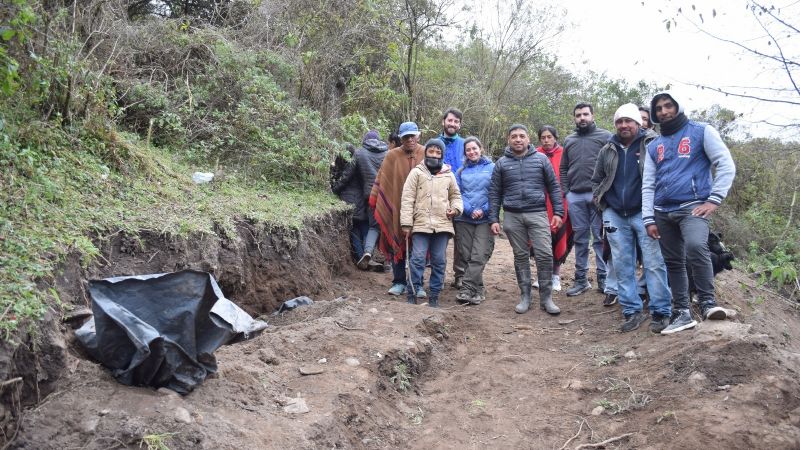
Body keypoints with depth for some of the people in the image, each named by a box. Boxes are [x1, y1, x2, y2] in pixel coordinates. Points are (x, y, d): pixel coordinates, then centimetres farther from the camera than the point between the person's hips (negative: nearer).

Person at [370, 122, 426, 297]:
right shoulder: (392, 156, 0)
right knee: (397, 245, 6)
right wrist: (374, 200, -2)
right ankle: (399, 282, 18)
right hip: (397, 209, 0)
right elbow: (381, 179, 1)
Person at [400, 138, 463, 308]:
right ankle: (412, 293, 5)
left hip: (443, 225, 3)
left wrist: (456, 208, 3)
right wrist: (406, 223, -7)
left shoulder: (449, 175, 13)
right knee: (417, 259, -7)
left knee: (439, 261, 5)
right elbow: (407, 199, 0)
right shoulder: (416, 172, 4)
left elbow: (455, 195, 26)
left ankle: (434, 295, 15)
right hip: (421, 224, -3)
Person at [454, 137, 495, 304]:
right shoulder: (461, 171, 12)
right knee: (467, 256, 3)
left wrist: (484, 210, -11)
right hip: (463, 219, 3)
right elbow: (457, 194, 5)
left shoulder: (492, 168, 4)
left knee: (479, 256, -13)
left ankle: (467, 289, -13)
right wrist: (470, 210, -10)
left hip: (485, 219, -3)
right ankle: (478, 289, 14)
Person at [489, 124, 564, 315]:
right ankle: (525, 296, 17)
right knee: (521, 257, 8)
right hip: (512, 217, 1)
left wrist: (558, 212, 0)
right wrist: (493, 219, 2)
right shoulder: (502, 163, 7)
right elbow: (494, 193, 8)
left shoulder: (541, 159, 6)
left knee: (545, 255, -7)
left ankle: (546, 297, 5)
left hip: (538, 214, -1)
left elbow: (553, 187, 7)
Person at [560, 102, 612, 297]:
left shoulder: (605, 136, 3)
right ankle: (581, 280, 14)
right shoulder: (569, 140, 16)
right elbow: (563, 169, 17)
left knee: (601, 238, -1)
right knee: (580, 239, 8)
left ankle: (603, 279, 5)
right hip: (575, 197, 4)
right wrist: (566, 191, 6)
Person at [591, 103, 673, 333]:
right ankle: (632, 311, 14)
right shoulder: (607, 150, 13)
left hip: (644, 213, -5)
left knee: (654, 263, -5)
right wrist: (602, 205, 11)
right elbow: (596, 180, 21)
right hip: (615, 215, 5)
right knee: (622, 265, 6)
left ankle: (661, 312, 2)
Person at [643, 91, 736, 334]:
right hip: (662, 212, 5)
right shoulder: (654, 146, 17)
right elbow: (647, 185, 13)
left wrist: (714, 199, -13)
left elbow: (726, 165, -3)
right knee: (673, 263, 7)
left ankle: (707, 301, -19)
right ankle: (682, 312, 15)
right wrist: (648, 218, 4)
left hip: (692, 206, -5)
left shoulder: (702, 131, 4)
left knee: (696, 246, -30)